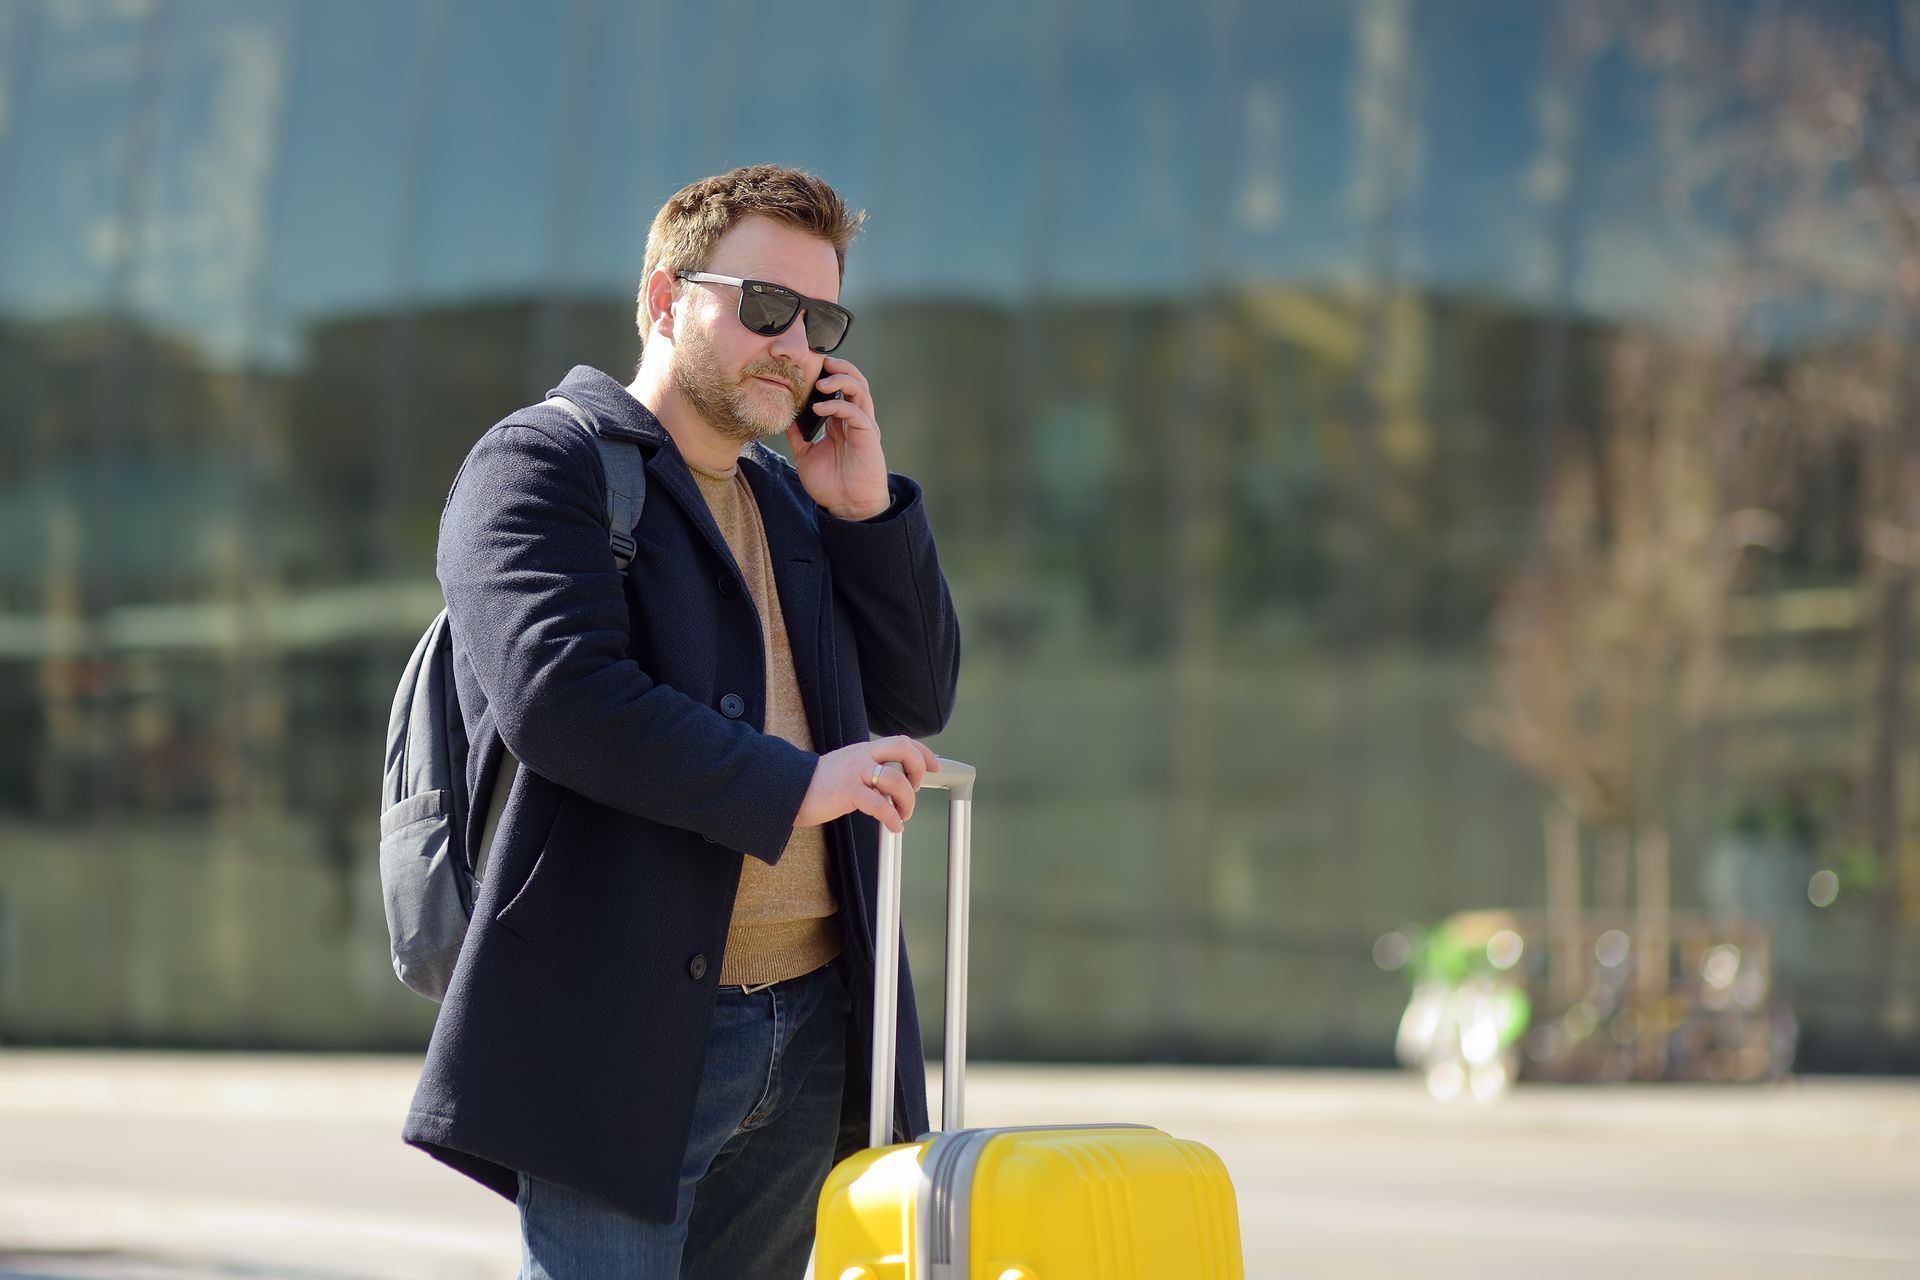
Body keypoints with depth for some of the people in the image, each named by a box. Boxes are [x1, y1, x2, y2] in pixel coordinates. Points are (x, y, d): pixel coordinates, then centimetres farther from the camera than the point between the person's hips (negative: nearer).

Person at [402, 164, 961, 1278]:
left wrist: (865, 510, 5)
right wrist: (788, 786, -18)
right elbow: (559, 693, -18)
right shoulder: (537, 464, -2)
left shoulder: (791, 504, 22)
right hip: (624, 1032, -7)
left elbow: (915, 705, 17)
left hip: (812, 1023, 7)